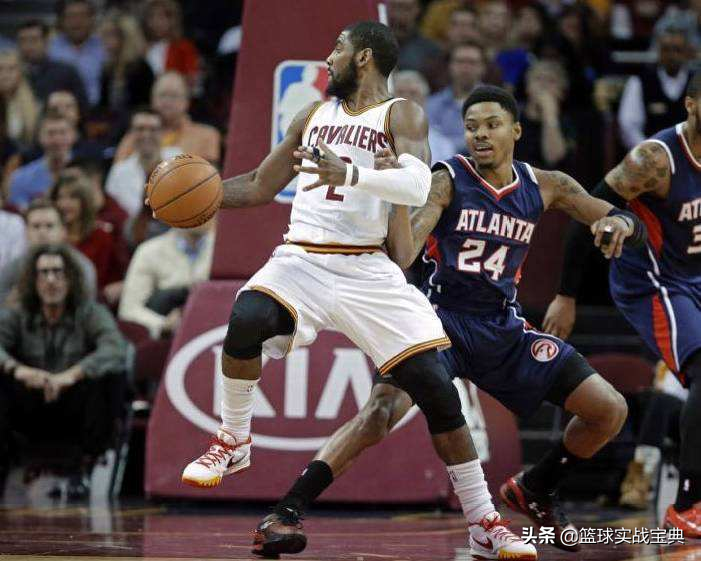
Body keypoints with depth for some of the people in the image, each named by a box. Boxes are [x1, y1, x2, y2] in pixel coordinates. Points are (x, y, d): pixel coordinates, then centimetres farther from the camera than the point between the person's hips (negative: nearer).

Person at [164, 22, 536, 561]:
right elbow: (260, 186, 26)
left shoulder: (402, 115, 0)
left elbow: (418, 185, -20)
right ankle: (233, 443, -8)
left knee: (437, 388, -9)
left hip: (369, 270, -3)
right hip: (302, 262, 3)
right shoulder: (313, 115, 18)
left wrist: (351, 174, -35)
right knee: (246, 320, -30)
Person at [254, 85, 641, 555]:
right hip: (442, 318, -5)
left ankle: (534, 491, 23)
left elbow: (635, 228, 7)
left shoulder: (545, 187, 2)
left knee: (610, 411, 0)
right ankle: (284, 513, -26)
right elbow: (403, 253, -25)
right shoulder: (447, 180, -11)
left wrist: (620, 223, -18)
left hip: (503, 328, 5)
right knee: (382, 410, -28)